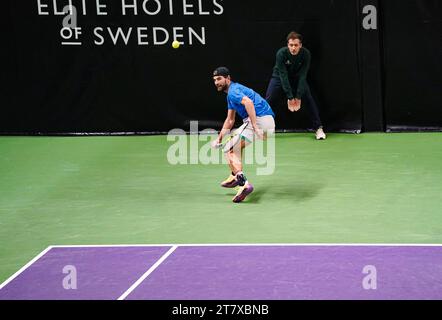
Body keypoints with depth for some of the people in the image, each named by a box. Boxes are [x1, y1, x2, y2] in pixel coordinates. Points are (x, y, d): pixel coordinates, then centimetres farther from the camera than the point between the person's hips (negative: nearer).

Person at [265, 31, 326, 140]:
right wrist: (290, 97, -34)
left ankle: (318, 128, -4)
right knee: (268, 101, -12)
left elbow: (302, 76, -26)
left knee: (309, 100, -12)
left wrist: (298, 97, -30)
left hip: (297, 78, 1)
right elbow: (283, 76, -32)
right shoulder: (281, 53, -31)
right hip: (280, 77, -1)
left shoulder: (305, 54, -26)